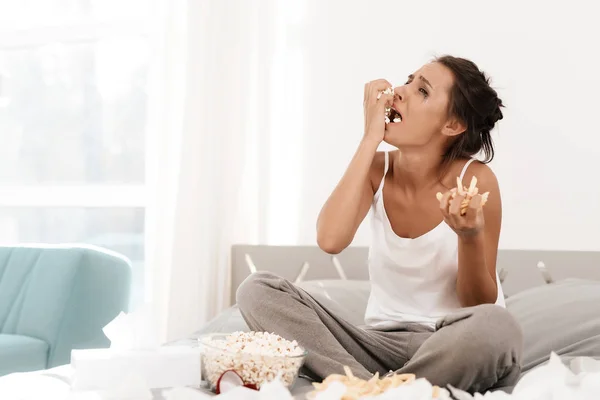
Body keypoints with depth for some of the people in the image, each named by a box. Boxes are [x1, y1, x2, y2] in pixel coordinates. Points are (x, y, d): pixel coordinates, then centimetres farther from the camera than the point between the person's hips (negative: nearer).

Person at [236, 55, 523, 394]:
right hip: (384, 342, 3)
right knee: (258, 291, -15)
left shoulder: (475, 179, -12)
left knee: (497, 328, -38)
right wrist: (370, 138, -19)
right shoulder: (377, 169, -2)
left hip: (454, 348, -3)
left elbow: (482, 307, -8)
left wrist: (470, 238, -28)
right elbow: (331, 240, -24)